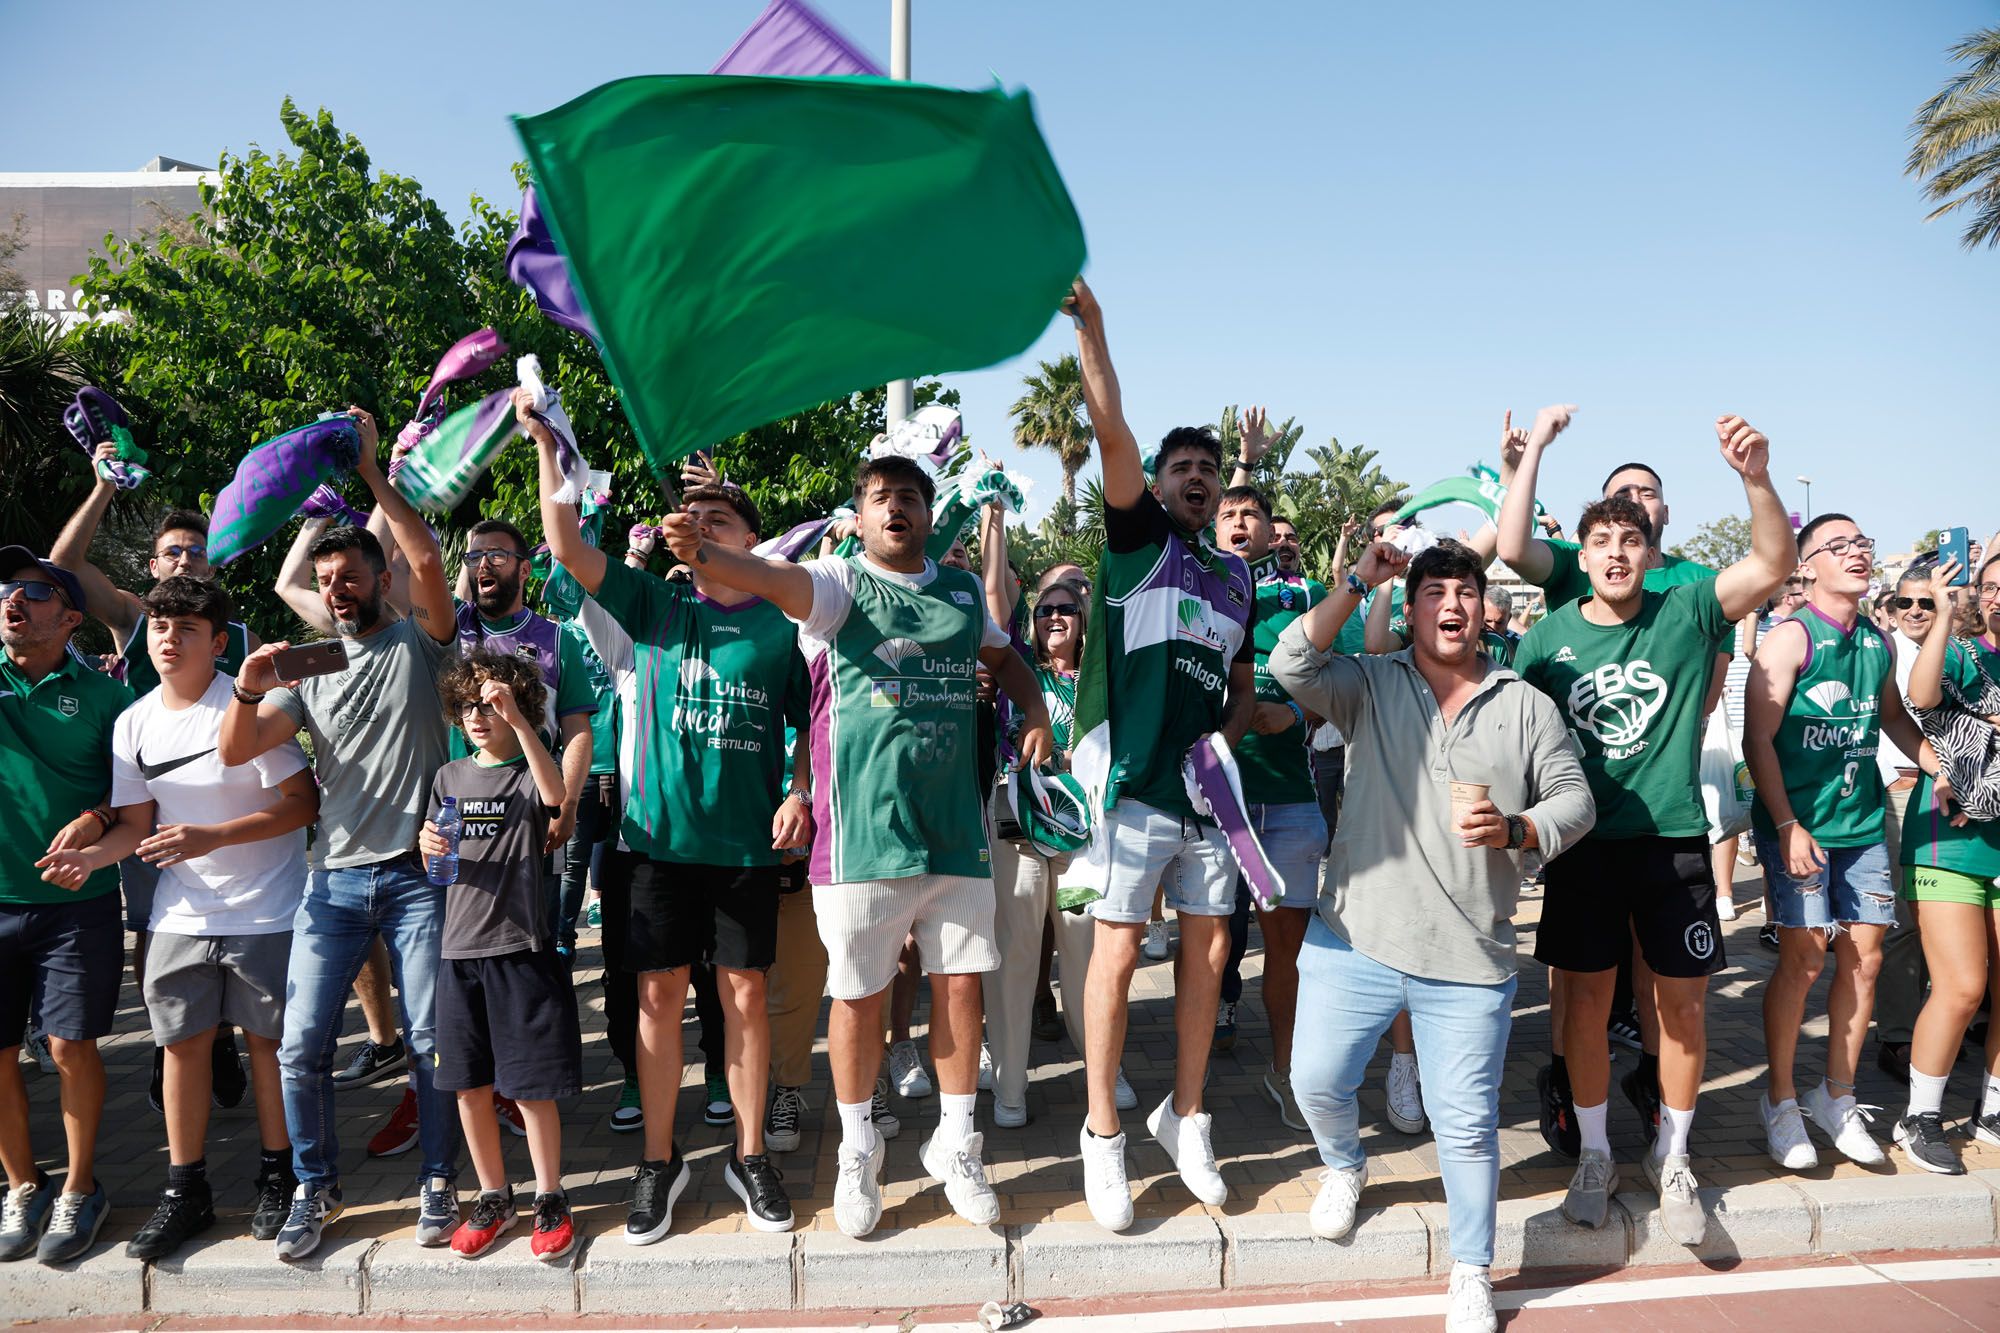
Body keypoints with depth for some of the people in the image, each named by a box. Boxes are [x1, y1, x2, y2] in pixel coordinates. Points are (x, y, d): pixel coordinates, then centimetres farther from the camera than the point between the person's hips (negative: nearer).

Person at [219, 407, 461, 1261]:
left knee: (432, 1039, 0)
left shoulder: (419, 643, 3)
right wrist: (248, 690, -16)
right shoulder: (307, 668, 14)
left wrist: (369, 473, -15)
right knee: (301, 1045, 3)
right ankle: (315, 1187, 22)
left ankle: (437, 1180, 18)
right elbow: (234, 751, 4)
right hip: (335, 878, 4)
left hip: (418, 873, -4)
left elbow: (427, 562, -16)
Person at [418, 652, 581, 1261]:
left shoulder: (529, 772, -2)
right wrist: (428, 848, -6)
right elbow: (433, 866, 18)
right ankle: (493, 1197, 27)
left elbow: (555, 794, -28)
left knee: (531, 1086, 0)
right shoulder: (450, 777, 11)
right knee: (468, 1085, 11)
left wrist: (516, 717, -32)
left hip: (521, 946, -5)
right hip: (460, 948, 5)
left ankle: (549, 1198, 17)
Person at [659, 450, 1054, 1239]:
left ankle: (955, 1146, 26)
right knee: (859, 993, 5)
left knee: (960, 983, 8)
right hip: (863, 830, -3)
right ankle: (858, 1152, 25)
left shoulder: (962, 592, 12)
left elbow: (1004, 656, 30)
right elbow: (777, 580, -23)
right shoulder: (839, 585, -2)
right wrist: (704, 553, -43)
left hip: (957, 828, 4)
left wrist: (1037, 715, 12)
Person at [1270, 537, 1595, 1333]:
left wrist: (1514, 830, -16)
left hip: (1470, 960, 0)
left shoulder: (1527, 707, 7)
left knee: (1467, 1123, 4)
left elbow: (1575, 799, 4)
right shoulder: (1369, 686, 3)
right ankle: (1345, 1167, 41)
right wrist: (1359, 583, -12)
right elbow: (1292, 667, -15)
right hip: (1355, 938, 0)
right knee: (1317, 1081, 7)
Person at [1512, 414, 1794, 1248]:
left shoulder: (1686, 614, -1)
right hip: (1583, 842, 0)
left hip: (1673, 838, 0)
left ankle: (1672, 1158, 25)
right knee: (1586, 996, 6)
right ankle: (1594, 1154, 24)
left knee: (1682, 1000, 6)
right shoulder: (1551, 636, 2)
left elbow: (1774, 564, -16)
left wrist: (1756, 479, -32)